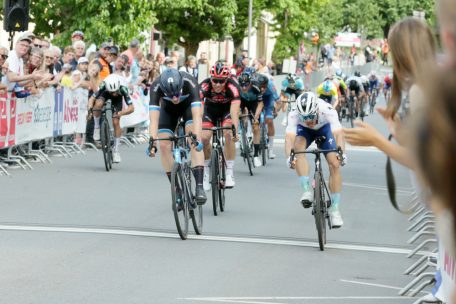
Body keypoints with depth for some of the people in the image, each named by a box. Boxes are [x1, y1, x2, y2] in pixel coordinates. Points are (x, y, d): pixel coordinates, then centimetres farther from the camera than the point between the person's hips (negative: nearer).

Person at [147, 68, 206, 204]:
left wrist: (197, 138, -61)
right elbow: (154, 118, -43)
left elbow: (197, 115, -48)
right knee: (164, 145, -13)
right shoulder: (156, 87, -38)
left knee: (194, 140, -23)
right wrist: (152, 142, -56)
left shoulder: (190, 82, -41)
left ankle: (199, 186, -26)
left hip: (188, 105, -2)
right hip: (168, 109, 2)